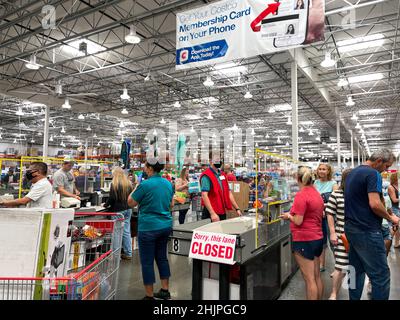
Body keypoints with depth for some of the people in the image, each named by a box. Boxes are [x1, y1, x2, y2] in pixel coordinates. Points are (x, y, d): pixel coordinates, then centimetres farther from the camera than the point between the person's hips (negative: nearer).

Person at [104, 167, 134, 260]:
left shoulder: (114, 184, -10)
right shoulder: (128, 183, 6)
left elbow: (112, 198, -11)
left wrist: (106, 205, 5)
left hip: (118, 210, -5)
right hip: (128, 209, 6)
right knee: (126, 231, 9)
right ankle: (128, 253, 14)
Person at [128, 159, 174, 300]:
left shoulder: (145, 185, -17)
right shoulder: (168, 183, 4)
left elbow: (131, 203, -5)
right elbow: (171, 204, 14)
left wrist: (136, 187, 7)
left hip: (148, 228, -7)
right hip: (166, 226, 7)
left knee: (147, 262, 6)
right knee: (162, 257, 19)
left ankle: (150, 295, 16)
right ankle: (165, 291, 28)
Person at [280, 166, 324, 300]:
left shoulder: (301, 195, -17)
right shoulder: (317, 193, 8)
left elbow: (298, 221, -19)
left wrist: (288, 216, 0)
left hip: (304, 240, -8)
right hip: (318, 238, 8)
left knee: (309, 279, 0)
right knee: (317, 277, 17)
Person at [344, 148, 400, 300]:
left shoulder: (352, 173, 15)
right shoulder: (373, 174, -13)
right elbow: (374, 204, -22)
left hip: (351, 228, 9)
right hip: (367, 231, -9)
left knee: (357, 270, 16)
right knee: (381, 275, -1)